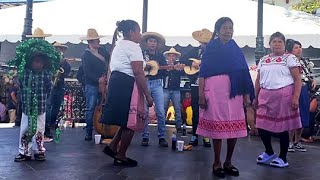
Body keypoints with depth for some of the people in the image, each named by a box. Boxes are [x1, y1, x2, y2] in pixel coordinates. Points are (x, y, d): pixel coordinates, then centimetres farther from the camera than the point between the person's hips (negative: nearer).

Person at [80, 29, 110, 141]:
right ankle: (89, 132, 7)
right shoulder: (86, 55, -7)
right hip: (92, 85, -5)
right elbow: (87, 71, -14)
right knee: (90, 108, 0)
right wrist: (98, 79, -23)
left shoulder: (101, 50, 9)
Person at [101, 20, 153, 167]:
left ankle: (112, 147, 17)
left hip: (116, 82, 10)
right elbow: (138, 73, -17)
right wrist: (148, 95, -16)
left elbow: (113, 68, 19)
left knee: (127, 121, 17)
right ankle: (121, 157, 11)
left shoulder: (118, 46, 22)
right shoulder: (133, 46, -8)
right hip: (127, 85, -10)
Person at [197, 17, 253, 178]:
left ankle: (228, 162, 19)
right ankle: (217, 163, 13)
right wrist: (201, 94, -11)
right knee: (217, 126, -1)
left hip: (234, 91, 4)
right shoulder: (211, 48, 5)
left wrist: (247, 94, 6)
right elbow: (202, 73, -2)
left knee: (234, 127, 4)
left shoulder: (236, 49, 17)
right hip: (215, 90, -4)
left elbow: (244, 74, 13)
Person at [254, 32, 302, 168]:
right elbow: (258, 80, 17)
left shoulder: (290, 58, -1)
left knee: (282, 127, 1)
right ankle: (269, 152, 27)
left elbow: (297, 79, -6)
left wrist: (295, 97, -15)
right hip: (265, 96, 5)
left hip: (284, 95, -5)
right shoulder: (263, 60, 15)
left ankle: (283, 158, 16)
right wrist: (256, 97, 13)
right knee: (262, 126, 4)